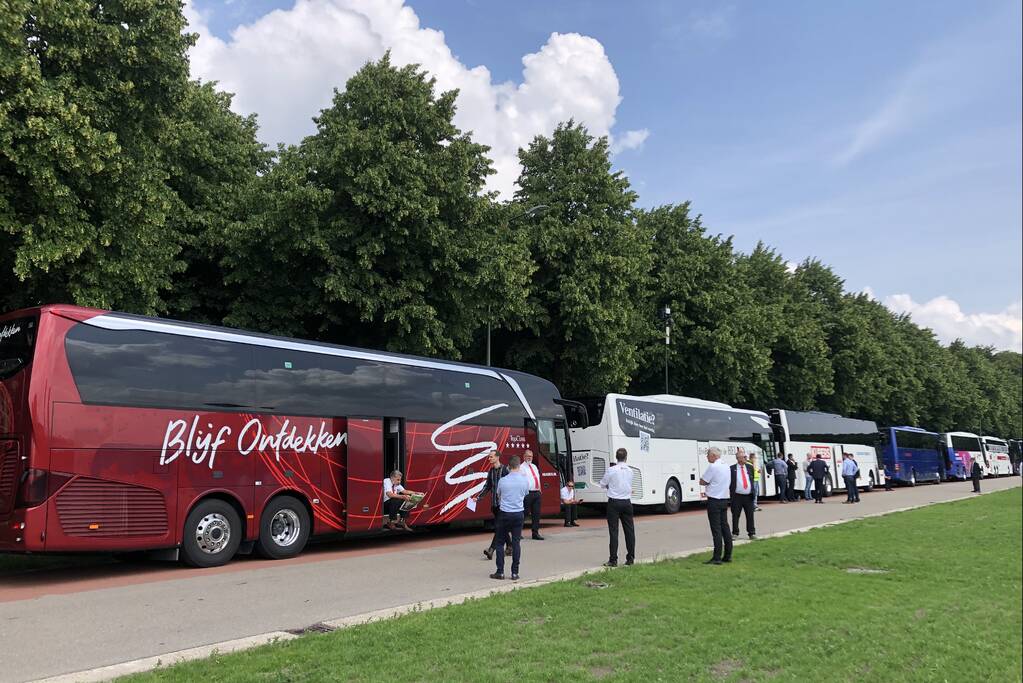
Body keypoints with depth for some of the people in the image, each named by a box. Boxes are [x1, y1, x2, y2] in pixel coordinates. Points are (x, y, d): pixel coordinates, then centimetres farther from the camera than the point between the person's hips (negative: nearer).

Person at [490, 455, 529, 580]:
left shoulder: (502, 481, -8)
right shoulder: (525, 480, -5)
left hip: (505, 514, -1)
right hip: (518, 514, 2)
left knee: (500, 542, 7)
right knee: (516, 543, 6)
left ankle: (500, 572, 6)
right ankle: (515, 572, 7)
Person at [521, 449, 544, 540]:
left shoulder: (534, 467, 20)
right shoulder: (522, 467, -5)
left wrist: (539, 490, 16)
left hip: (536, 493, 7)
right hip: (527, 493, -7)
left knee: (536, 514, 6)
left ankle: (535, 533, 11)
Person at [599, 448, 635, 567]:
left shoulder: (611, 470, -11)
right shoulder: (630, 471, 2)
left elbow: (602, 484, -2)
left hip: (614, 502, -3)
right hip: (627, 502, 4)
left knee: (613, 531, -1)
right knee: (629, 530, 11)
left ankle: (613, 560, -2)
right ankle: (630, 558, 16)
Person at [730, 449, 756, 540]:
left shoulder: (750, 467, 10)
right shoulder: (732, 468, -3)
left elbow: (752, 480, 17)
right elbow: (729, 482, 1)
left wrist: (753, 491, 11)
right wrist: (730, 493, -4)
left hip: (748, 496, 3)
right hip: (737, 496, -3)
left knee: (750, 515, 5)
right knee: (735, 516, 3)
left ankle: (752, 533, 13)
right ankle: (735, 533, 13)